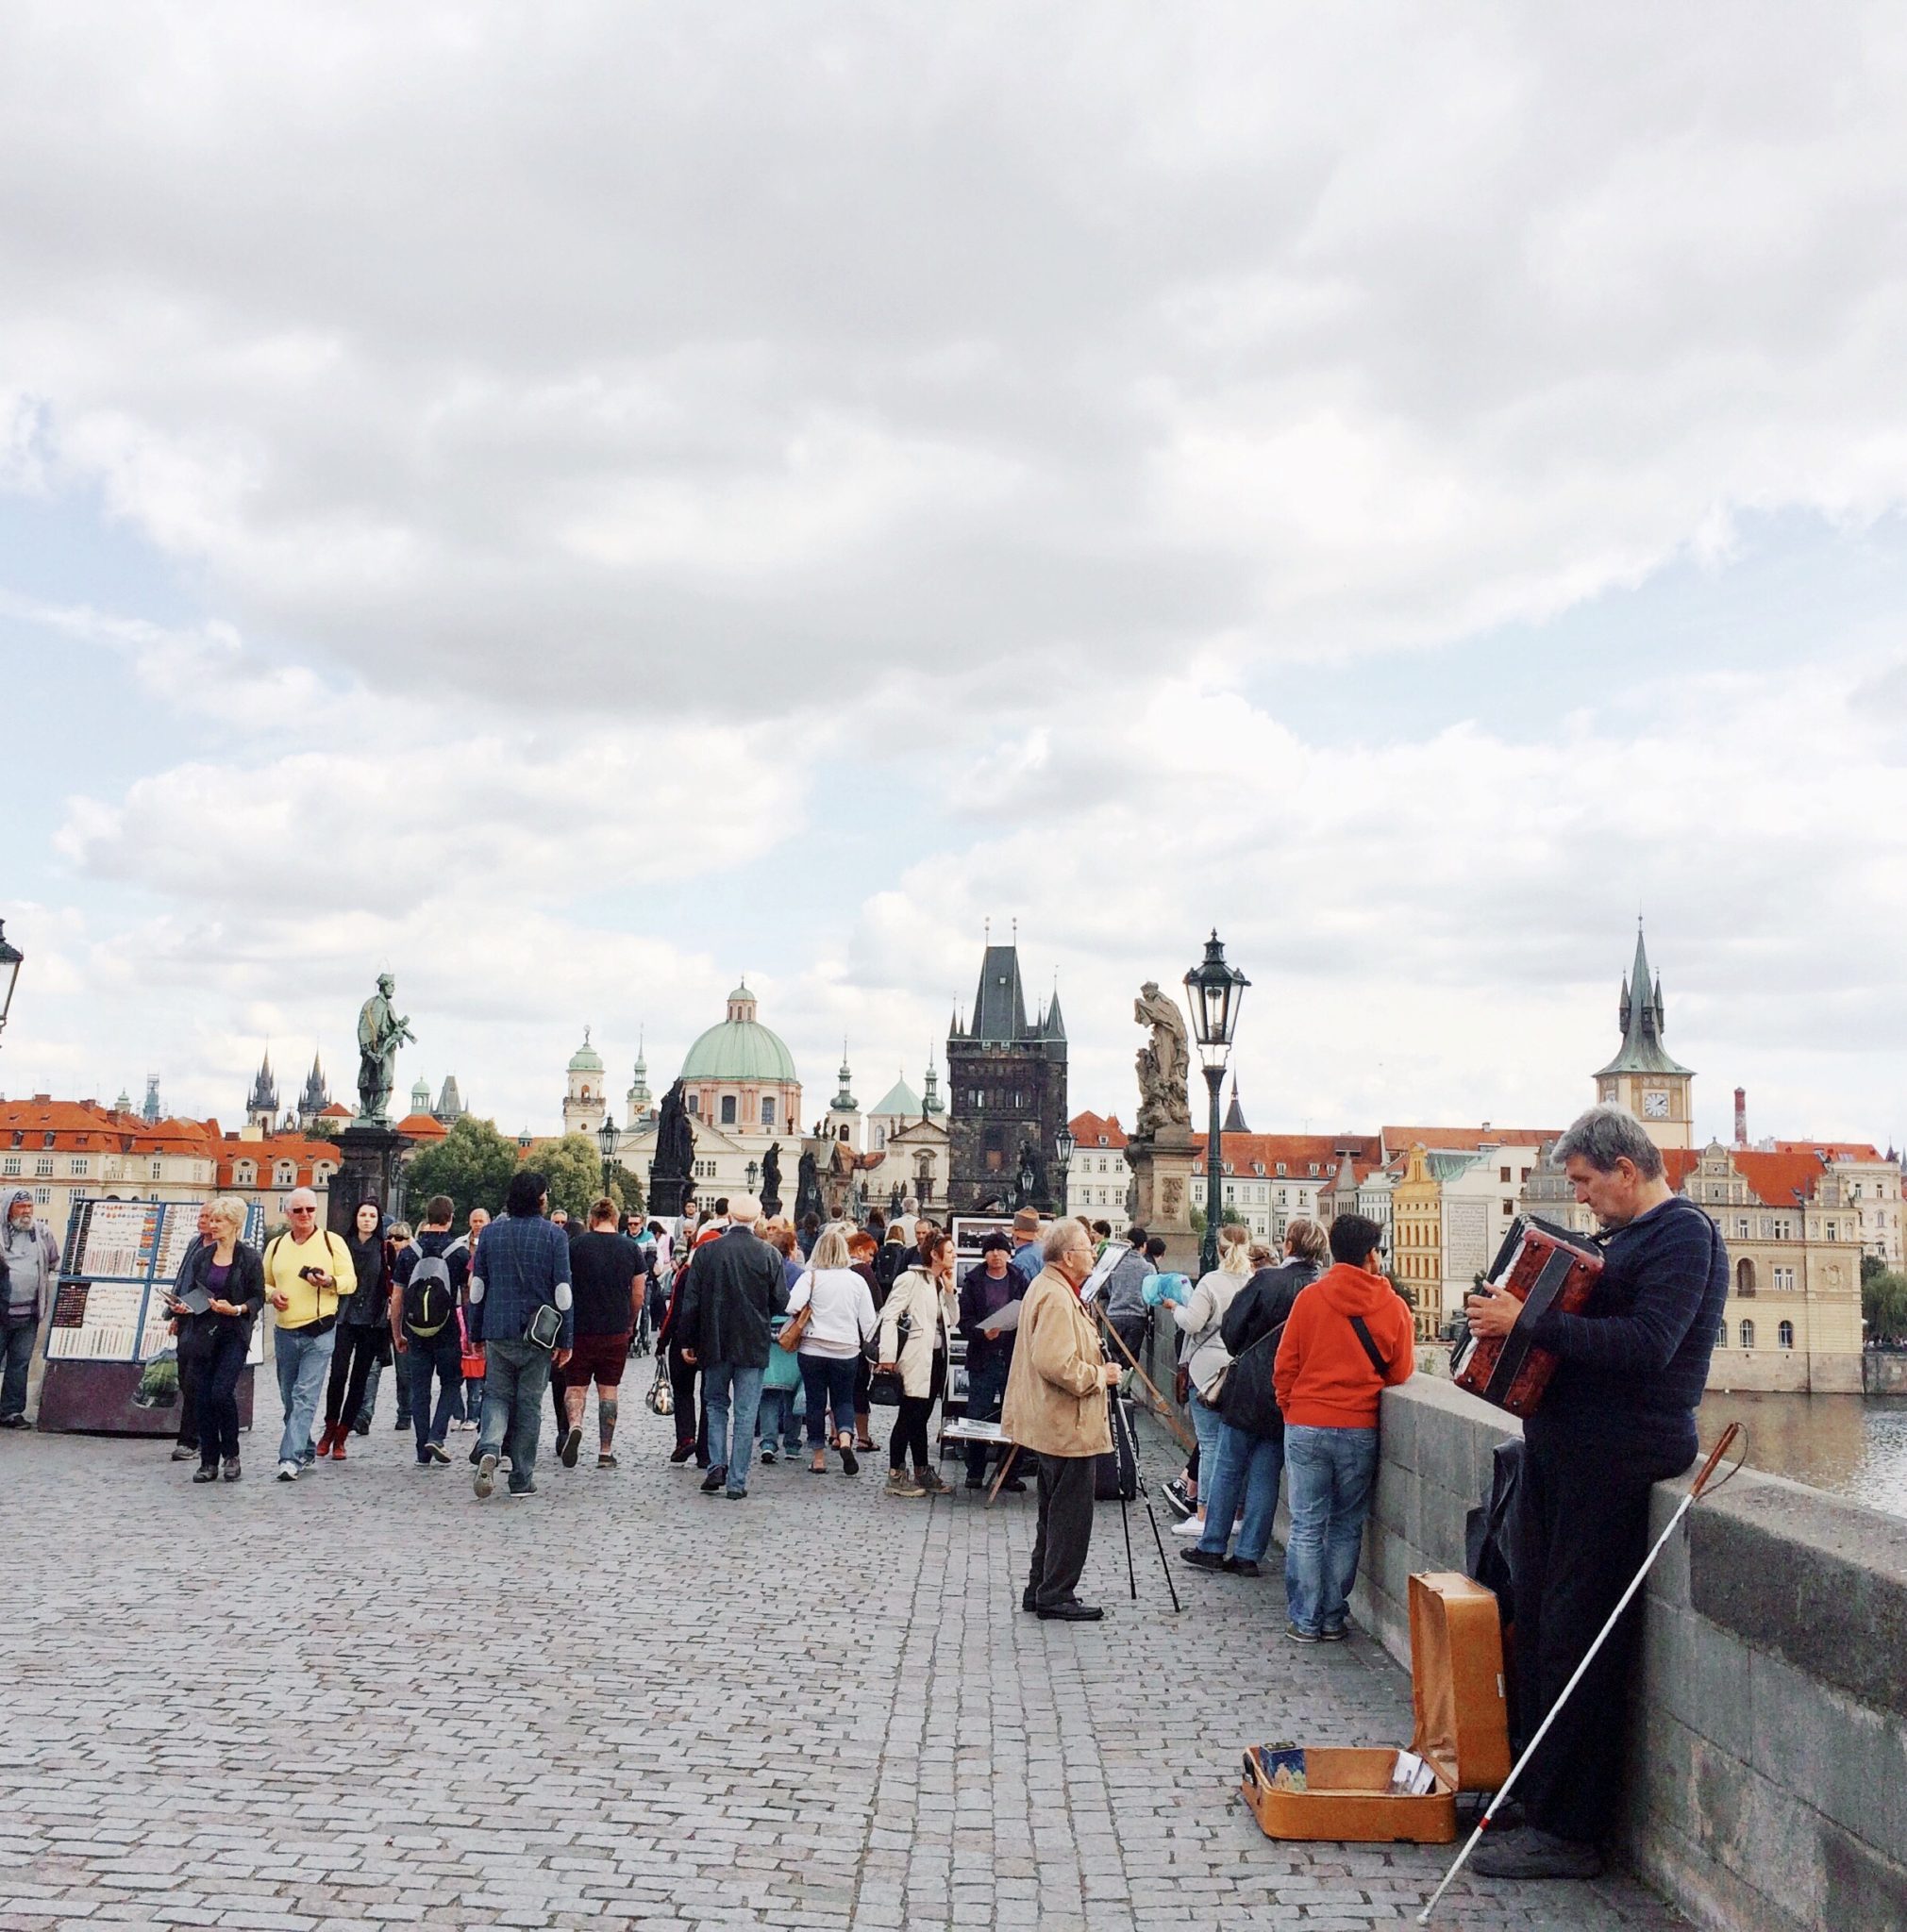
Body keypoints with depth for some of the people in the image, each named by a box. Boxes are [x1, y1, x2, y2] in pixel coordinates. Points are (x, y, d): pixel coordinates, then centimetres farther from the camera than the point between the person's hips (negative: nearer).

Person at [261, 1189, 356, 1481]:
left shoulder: (332, 1241, 1)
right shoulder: (276, 1245, 12)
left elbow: (351, 1280, 1)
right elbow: (263, 1282, 19)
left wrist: (329, 1282, -19)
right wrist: (271, 1294, -3)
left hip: (320, 1332, -4)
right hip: (285, 1332, 5)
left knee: (305, 1396, -12)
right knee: (289, 1398, 11)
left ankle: (291, 1457, -15)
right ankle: (306, 1450, 26)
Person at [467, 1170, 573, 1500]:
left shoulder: (491, 1233, 4)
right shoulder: (554, 1235, -5)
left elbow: (477, 1287, 7)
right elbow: (562, 1292, -6)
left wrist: (476, 1334, 14)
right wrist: (565, 1340, 0)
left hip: (497, 1331, 2)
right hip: (538, 1333, -2)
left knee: (497, 1395, 13)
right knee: (529, 1402, 7)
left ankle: (489, 1450, -14)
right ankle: (522, 1478, 11)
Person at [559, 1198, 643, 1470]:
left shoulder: (576, 1245, -3)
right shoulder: (631, 1248, 2)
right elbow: (638, 1296, 6)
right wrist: (630, 1324, 21)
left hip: (580, 1328, -1)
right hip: (616, 1331, 2)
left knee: (575, 1385, 9)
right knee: (608, 1389, 9)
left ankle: (574, 1426, -18)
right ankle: (606, 1452, 10)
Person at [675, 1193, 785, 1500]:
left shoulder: (706, 1251, -5)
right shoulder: (769, 1254, -7)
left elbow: (691, 1302, -3)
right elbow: (781, 1304, -5)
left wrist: (687, 1342, 7)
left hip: (714, 1343, 1)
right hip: (753, 1346, -1)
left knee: (716, 1404, 18)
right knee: (745, 1413, 5)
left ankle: (717, 1464, 2)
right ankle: (737, 1482, 5)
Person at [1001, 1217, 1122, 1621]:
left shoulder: (1048, 1287, 13)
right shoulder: (1056, 1297, -21)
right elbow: (1055, 1364, -29)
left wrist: (1095, 1364, 15)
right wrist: (1099, 1376, -16)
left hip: (1052, 1422, 11)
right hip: (1067, 1426, -11)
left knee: (1056, 1510, 18)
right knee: (1071, 1512, -2)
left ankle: (1040, 1589, 26)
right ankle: (1056, 1595, 6)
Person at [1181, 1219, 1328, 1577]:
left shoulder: (1266, 1280, -14)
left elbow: (1230, 1330, -8)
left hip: (1249, 1391, -3)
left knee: (1227, 1468, 9)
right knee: (1265, 1475, 11)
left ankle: (1212, 1547, 15)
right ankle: (1249, 1554, 13)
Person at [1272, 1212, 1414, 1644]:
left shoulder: (1309, 1297, -4)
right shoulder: (1393, 1306, -4)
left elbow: (1285, 1365, 0)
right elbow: (1401, 1372, 5)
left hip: (1306, 1426, 0)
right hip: (1360, 1430, 0)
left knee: (1307, 1526, 6)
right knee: (1346, 1527, 12)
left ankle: (1304, 1620, 10)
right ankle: (1333, 1619, 17)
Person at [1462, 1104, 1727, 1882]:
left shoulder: (1683, 1234, -12)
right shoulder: (1627, 1237, 18)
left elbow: (1646, 1345, -25)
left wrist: (1528, 1323, -25)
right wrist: (1514, 1315, 8)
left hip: (1615, 1462, -10)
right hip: (1564, 1451, 10)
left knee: (1577, 1642, -5)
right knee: (1539, 1626, 14)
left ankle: (1568, 1832, 4)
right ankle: (1533, 1788, 27)